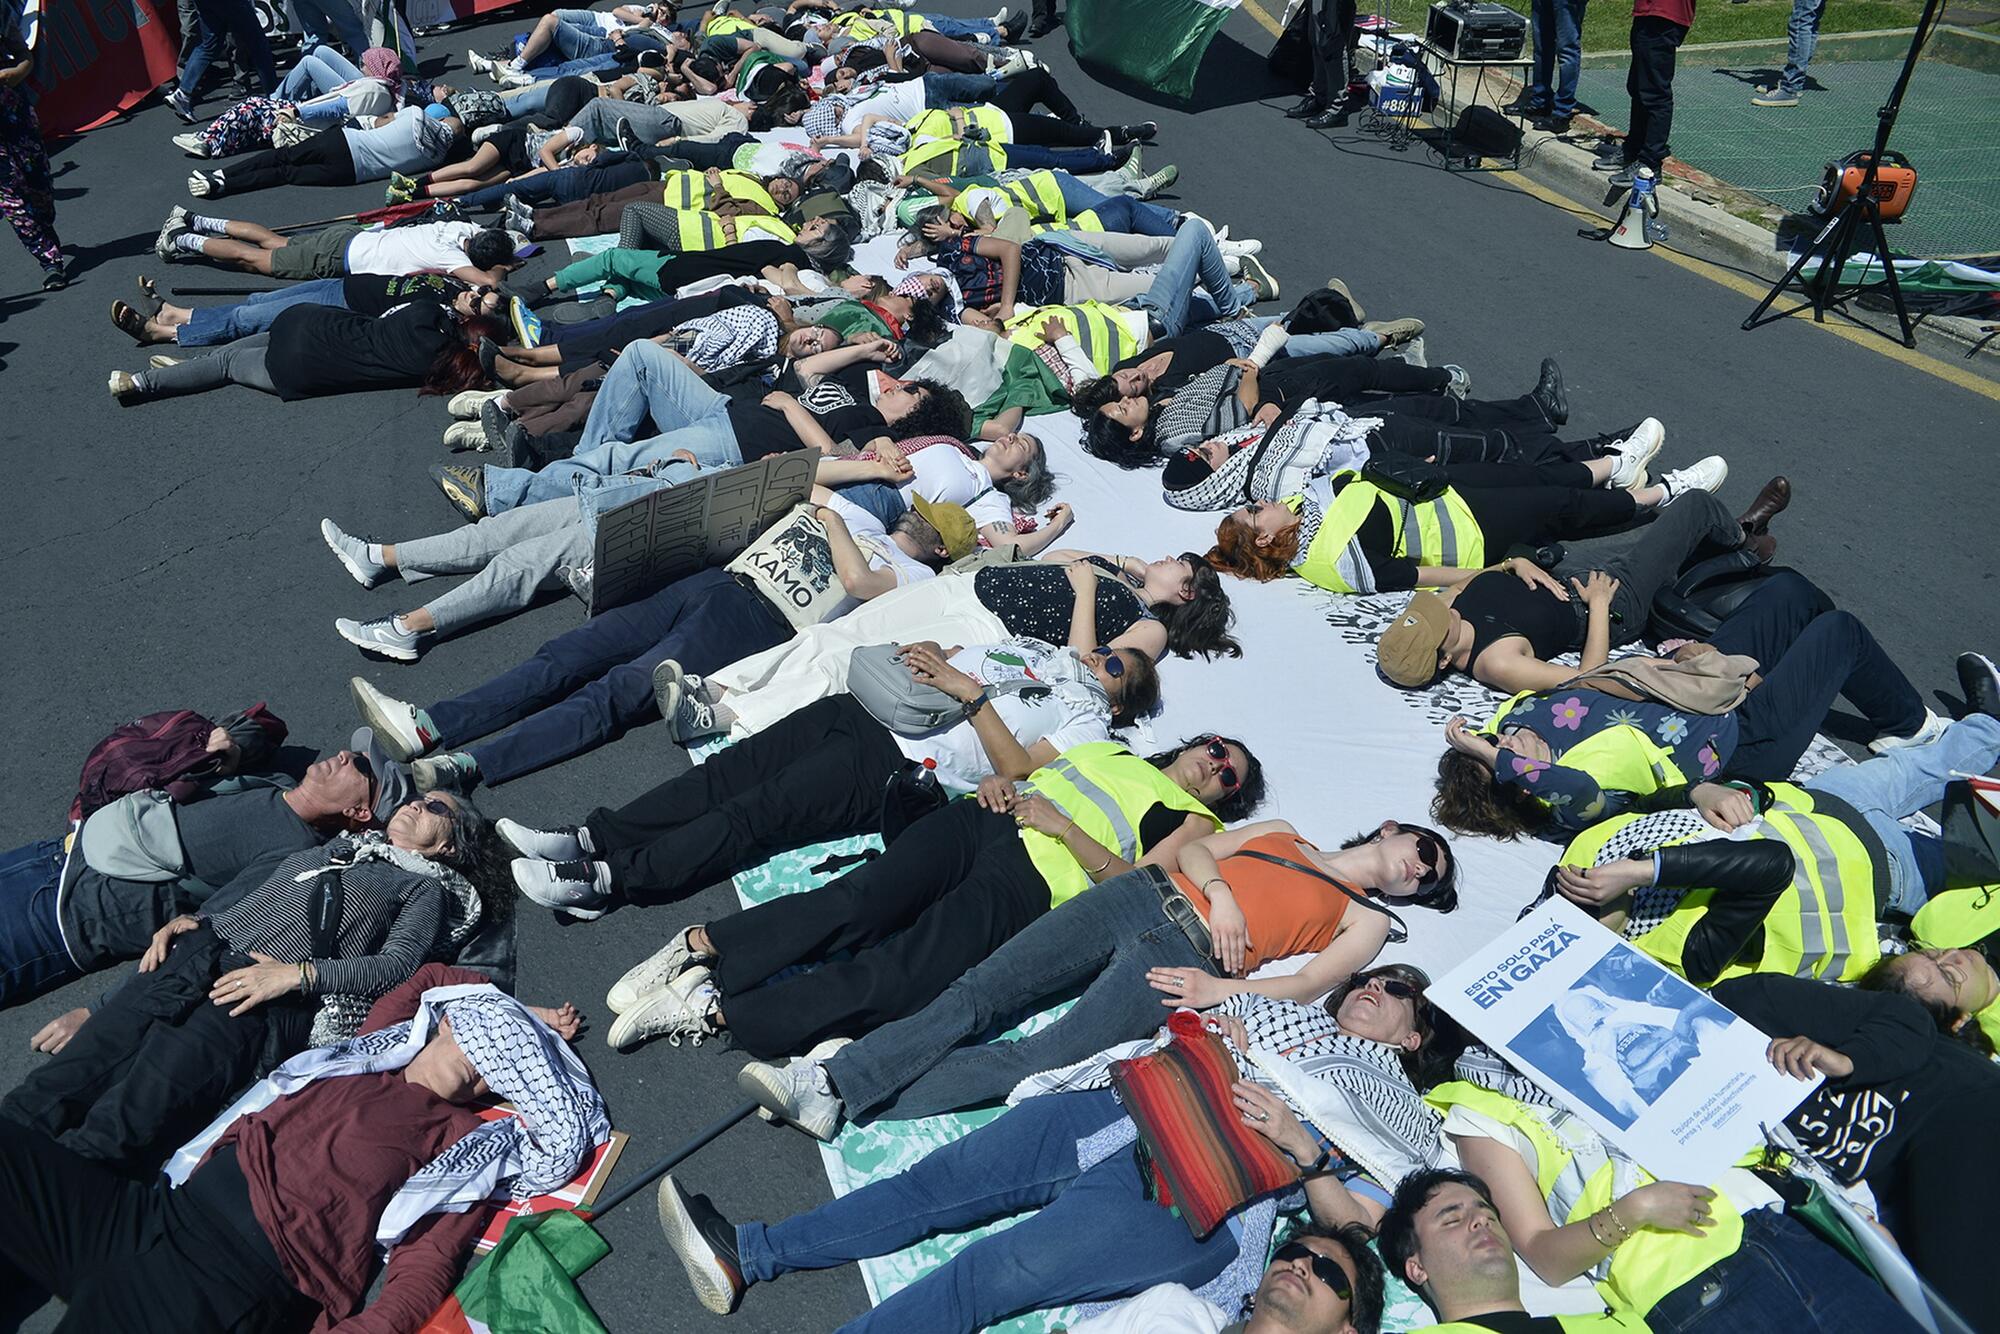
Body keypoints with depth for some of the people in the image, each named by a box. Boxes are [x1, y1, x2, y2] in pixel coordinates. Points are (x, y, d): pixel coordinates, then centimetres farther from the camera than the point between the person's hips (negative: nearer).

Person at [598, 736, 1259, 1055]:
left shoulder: (1193, 821, 19)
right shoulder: (1108, 751, 34)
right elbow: (1026, 771, 31)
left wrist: (1061, 824, -6)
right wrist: (998, 784, 9)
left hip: (1028, 880, -3)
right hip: (983, 821, 4)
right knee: (861, 899, -25)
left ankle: (714, 1010, -31)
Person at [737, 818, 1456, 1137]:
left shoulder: (1367, 919, 19)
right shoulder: (1284, 834, 29)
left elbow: (1310, 982, 3)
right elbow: (1195, 848, 19)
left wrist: (1220, 989, -12)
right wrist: (1219, 889, -1)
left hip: (1187, 958, -3)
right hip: (1141, 897, 4)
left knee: (1043, 1056, -22)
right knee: (978, 994, -14)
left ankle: (844, 1106, -26)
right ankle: (827, 1079, -19)